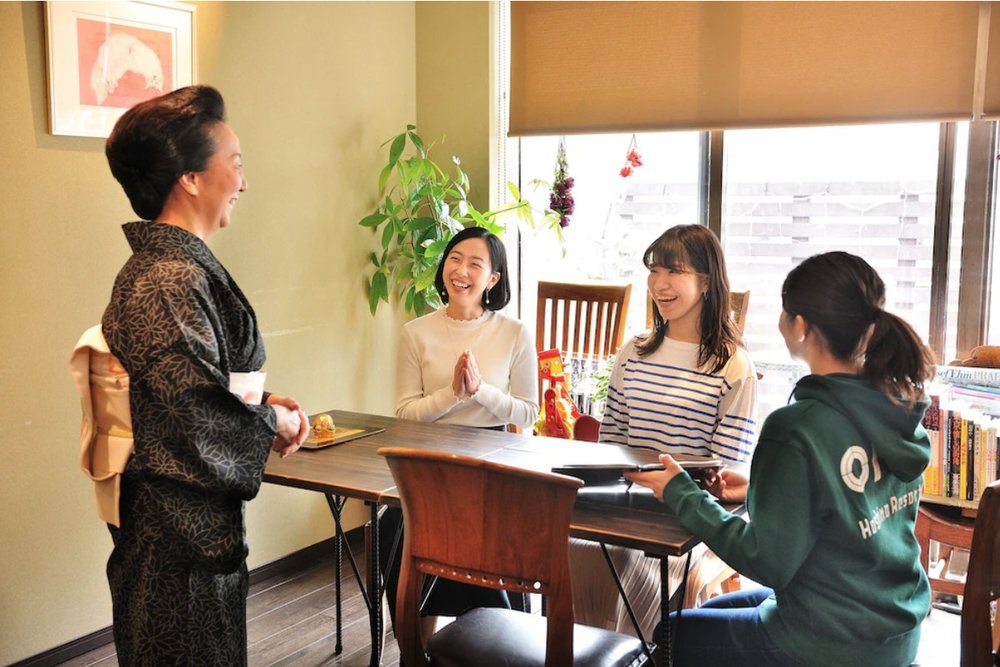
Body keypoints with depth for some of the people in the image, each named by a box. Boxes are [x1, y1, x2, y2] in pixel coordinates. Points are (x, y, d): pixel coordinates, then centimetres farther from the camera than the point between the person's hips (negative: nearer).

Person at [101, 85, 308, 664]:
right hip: (182, 532, -10)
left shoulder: (169, 265, 9)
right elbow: (202, 417, -27)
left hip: (199, 525, 10)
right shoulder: (170, 283, -23)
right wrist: (273, 422, -10)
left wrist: (262, 402, 3)